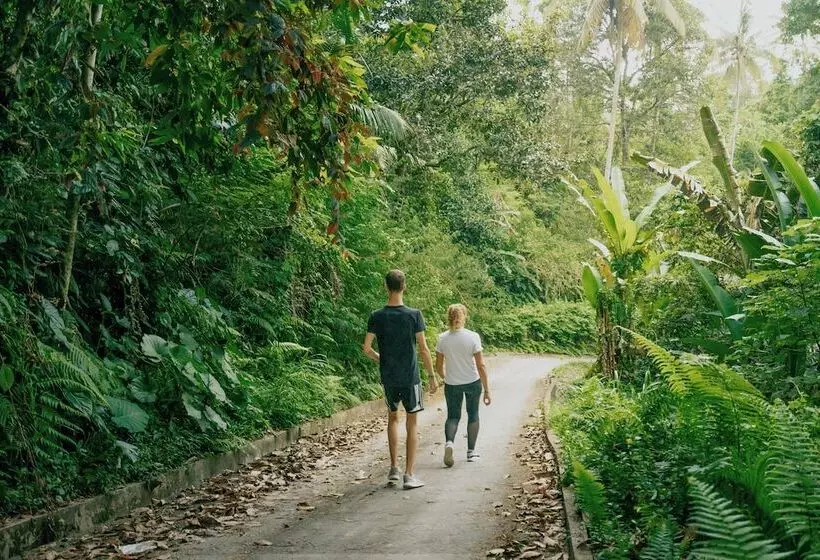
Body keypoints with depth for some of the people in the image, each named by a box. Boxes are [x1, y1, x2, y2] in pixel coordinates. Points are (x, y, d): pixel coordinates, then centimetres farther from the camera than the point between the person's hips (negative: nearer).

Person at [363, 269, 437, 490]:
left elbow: (367, 348, -5)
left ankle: (394, 468, 18)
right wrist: (432, 376, 0)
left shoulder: (376, 317, -5)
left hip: (388, 377, 3)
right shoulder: (414, 315, -10)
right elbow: (423, 349, -10)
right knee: (412, 423, 5)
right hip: (410, 377, -2)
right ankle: (409, 475, 4)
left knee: (393, 417, 21)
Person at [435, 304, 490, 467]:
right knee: (473, 415, 18)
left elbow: (439, 367, -1)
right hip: (473, 382, -1)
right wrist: (487, 390, -5)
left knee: (453, 416, 15)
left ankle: (449, 442, -13)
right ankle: (471, 451, 23)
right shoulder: (473, 337, -13)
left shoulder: (442, 338, -8)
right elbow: (481, 366, -12)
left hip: (452, 385, 1)